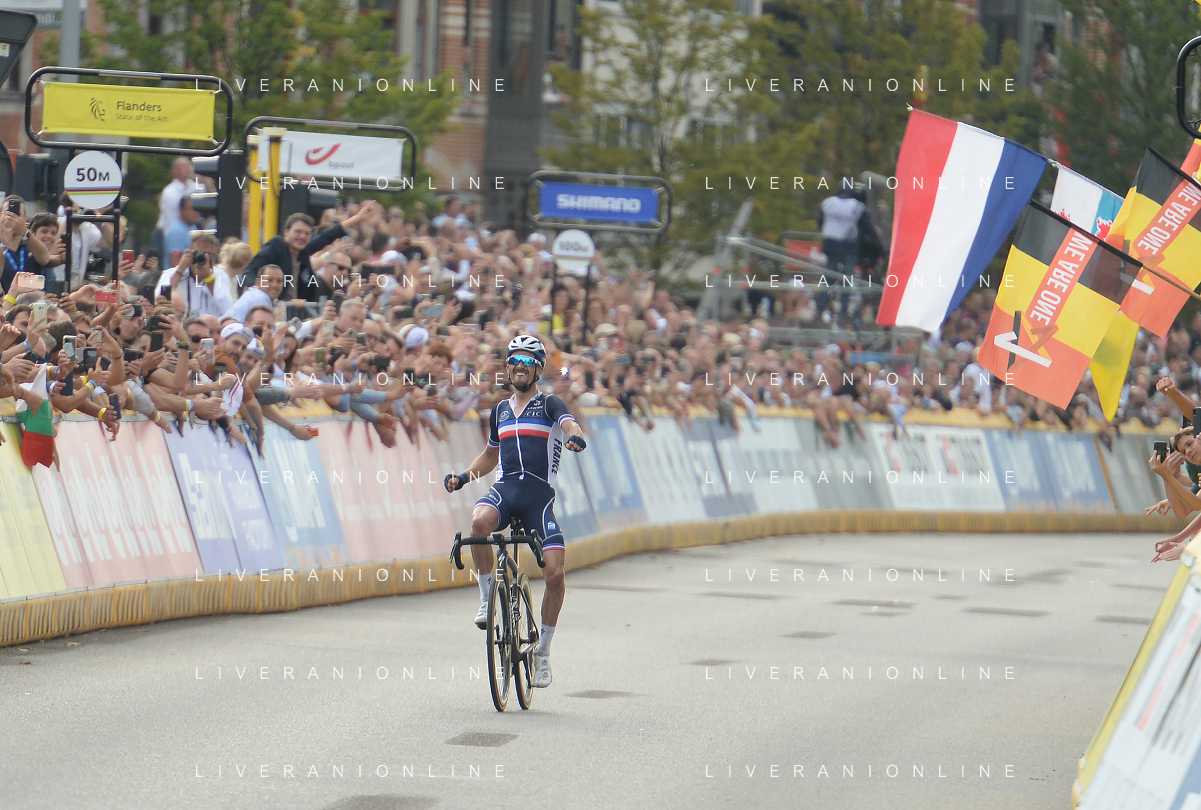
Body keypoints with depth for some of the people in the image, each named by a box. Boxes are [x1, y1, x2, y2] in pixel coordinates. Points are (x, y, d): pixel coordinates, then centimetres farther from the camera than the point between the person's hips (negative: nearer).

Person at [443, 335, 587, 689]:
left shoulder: (549, 405, 8)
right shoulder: (500, 410, 22)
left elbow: (568, 423, -14)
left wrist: (575, 436, -39)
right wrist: (463, 476, 16)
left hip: (540, 494, -3)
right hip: (505, 488, 3)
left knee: (554, 573, -14)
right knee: (480, 521, -35)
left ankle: (543, 653, 3)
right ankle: (487, 599, -15)